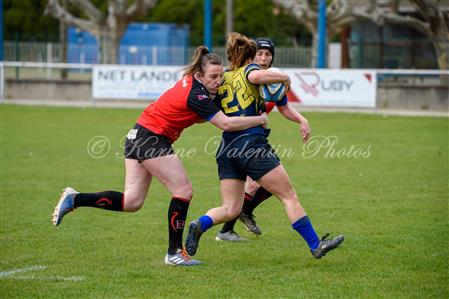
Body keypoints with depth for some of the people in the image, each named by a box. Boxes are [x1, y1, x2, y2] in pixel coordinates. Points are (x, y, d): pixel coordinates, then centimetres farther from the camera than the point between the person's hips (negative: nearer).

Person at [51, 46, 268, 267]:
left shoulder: (191, 81, 6)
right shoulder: (196, 95, -21)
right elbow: (226, 124, -25)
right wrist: (260, 120, -15)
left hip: (139, 136, 9)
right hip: (152, 139, -9)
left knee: (131, 202, 8)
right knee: (183, 190, -5)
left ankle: (74, 199, 9)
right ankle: (174, 252, -1)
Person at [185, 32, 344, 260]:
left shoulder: (221, 79, 17)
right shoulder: (248, 70, 3)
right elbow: (255, 76, -22)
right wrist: (284, 77, -6)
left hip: (226, 151, 5)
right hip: (252, 145, -5)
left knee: (230, 209, 7)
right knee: (289, 196, 1)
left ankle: (200, 224, -20)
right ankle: (315, 245, 0)